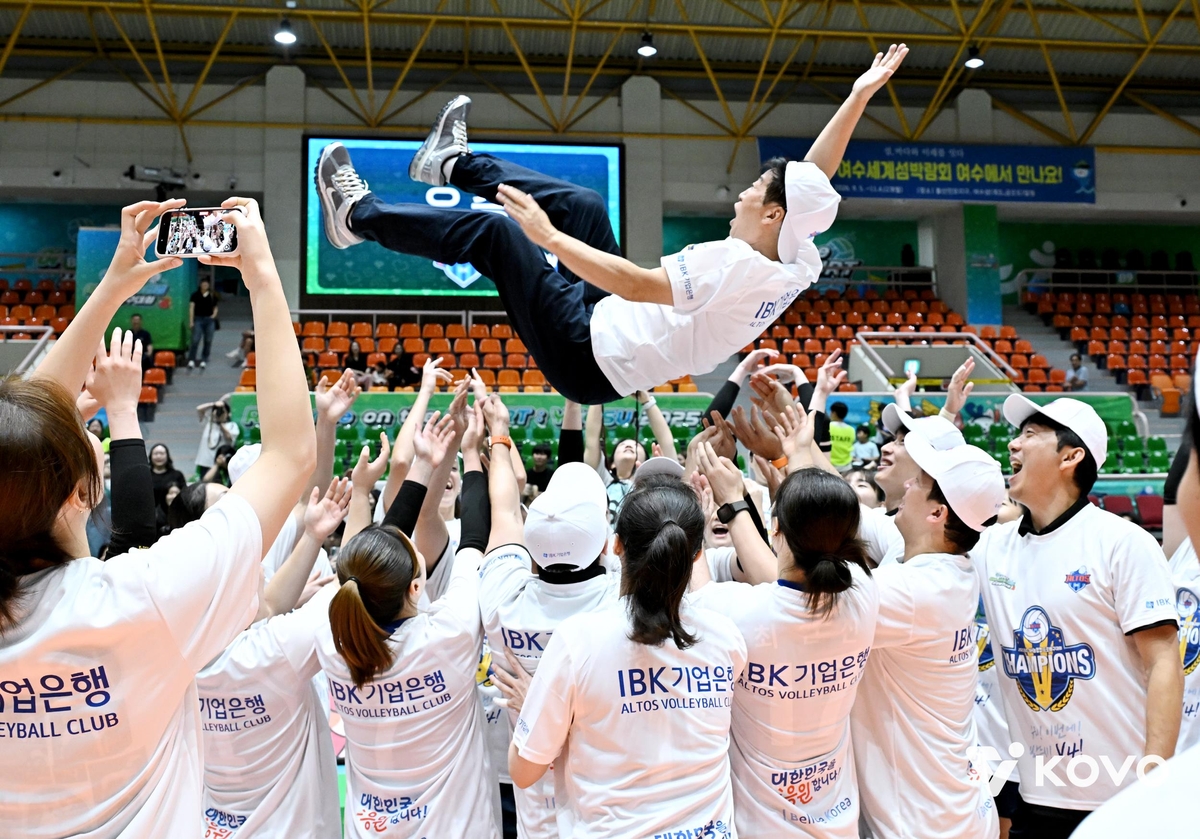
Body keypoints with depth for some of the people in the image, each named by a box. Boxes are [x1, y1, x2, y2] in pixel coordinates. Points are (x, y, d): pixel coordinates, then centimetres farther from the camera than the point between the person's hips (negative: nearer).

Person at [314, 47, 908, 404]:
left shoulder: (736, 265, -31)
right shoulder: (799, 264, -6)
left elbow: (638, 284, -38)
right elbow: (815, 176, 7)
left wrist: (548, 237, -33)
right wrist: (859, 96, 8)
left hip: (589, 356, -9)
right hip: (616, 338, 9)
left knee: (497, 232, -6)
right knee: (584, 207, 13)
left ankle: (360, 215, 12)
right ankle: (454, 164, 30)